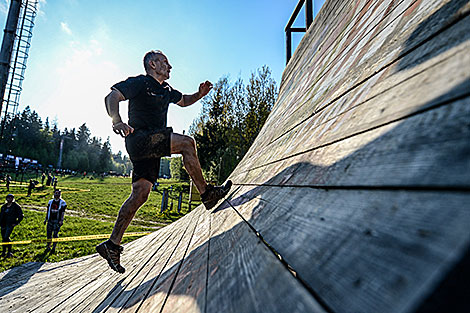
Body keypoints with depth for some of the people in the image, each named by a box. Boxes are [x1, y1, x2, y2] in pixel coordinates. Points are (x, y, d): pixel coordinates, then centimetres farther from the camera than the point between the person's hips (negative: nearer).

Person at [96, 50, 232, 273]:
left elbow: (184, 101, 37)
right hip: (139, 138, -8)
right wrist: (117, 121, -28)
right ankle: (206, 194, -13)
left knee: (140, 193, 2)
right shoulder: (139, 83, 0)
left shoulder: (166, 90, 23)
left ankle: (112, 245, 9)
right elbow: (112, 98, -9)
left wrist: (200, 94, 16)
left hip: (151, 146, 8)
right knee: (186, 142, -21)